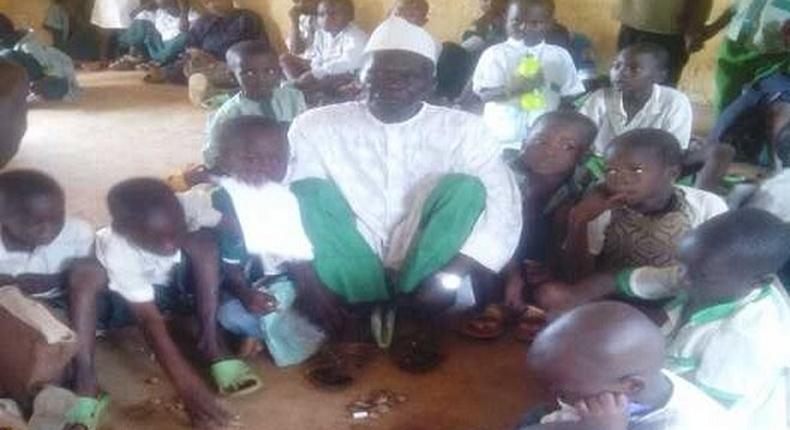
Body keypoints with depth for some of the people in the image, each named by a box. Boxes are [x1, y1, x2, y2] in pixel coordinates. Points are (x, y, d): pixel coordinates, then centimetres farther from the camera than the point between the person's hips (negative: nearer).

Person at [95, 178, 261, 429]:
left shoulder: (183, 213, -33)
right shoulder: (118, 253, -38)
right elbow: (150, 321, -40)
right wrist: (189, 390, -47)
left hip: (173, 278, 3)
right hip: (125, 293, -2)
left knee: (204, 243, -27)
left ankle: (210, 344, -24)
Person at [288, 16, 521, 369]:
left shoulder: (464, 130, -2)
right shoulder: (316, 126, -1)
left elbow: (502, 213, -12)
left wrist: (449, 276, -25)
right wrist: (312, 282, -22)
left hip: (422, 274, 0)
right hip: (351, 279, 1)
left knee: (465, 187, -21)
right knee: (312, 190, -22)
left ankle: (395, 311, -17)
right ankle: (412, 320, -20)